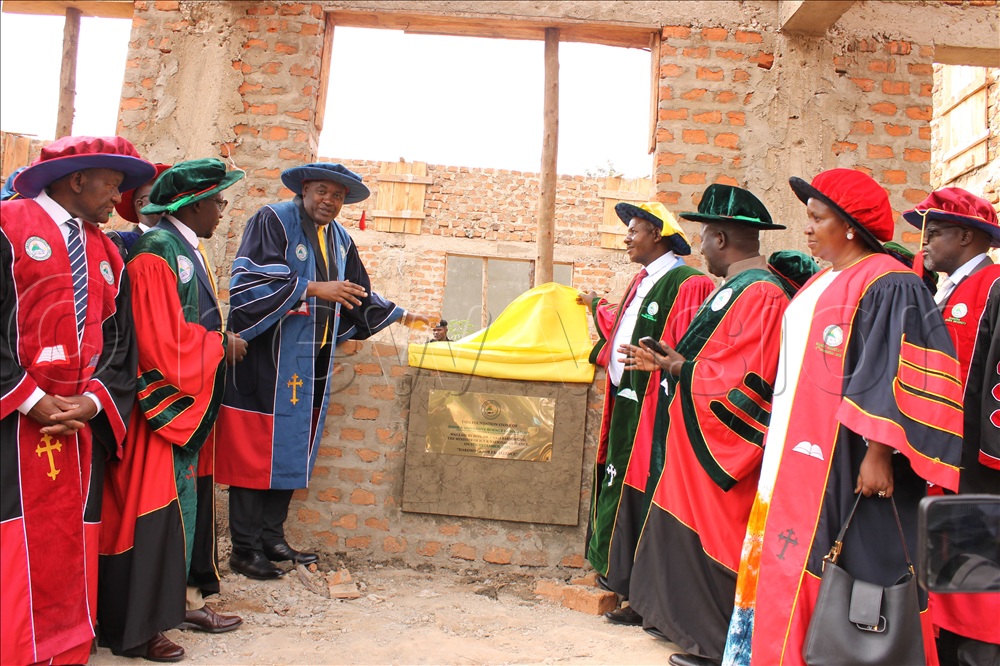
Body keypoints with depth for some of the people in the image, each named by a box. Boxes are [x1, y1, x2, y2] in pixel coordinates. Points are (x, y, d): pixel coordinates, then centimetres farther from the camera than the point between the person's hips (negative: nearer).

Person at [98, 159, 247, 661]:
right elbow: (162, 340, -22)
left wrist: (221, 340, 1)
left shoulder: (189, 250, 12)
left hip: (192, 402, 9)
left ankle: (180, 599, 28)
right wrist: (221, 344, -9)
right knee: (156, 507, -2)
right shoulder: (156, 252, -18)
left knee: (188, 501, 15)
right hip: (162, 402, -9)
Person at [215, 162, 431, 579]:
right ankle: (244, 549, 5)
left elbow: (358, 298, 26)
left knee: (292, 450, 10)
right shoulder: (273, 221, -5)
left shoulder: (340, 240, 16)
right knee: (256, 450, -4)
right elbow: (252, 279, -18)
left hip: (312, 362, 7)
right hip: (267, 359, -7)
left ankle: (271, 538, 21)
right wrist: (313, 288, -22)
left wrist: (400, 316, 23)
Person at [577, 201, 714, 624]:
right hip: (626, 405, 10)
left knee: (640, 498, -3)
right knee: (620, 489, 16)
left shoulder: (684, 284, -15)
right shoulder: (643, 282, 14)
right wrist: (597, 307, 45)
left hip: (650, 410, -9)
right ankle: (620, 573, 30)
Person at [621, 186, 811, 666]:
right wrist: (669, 362, 9)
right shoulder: (734, 288, 12)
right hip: (698, 443, 10)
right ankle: (687, 619, 32)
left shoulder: (761, 294, -20)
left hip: (720, 443, -10)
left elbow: (748, 378, -25)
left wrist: (682, 369, -15)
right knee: (687, 531, 17)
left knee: (708, 536, 1)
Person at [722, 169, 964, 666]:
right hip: (798, 462, 9)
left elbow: (901, 376, -17)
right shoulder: (821, 285, 17)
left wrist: (880, 452, -22)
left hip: (844, 467, -9)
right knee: (787, 570, 12)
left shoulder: (887, 285, -11)